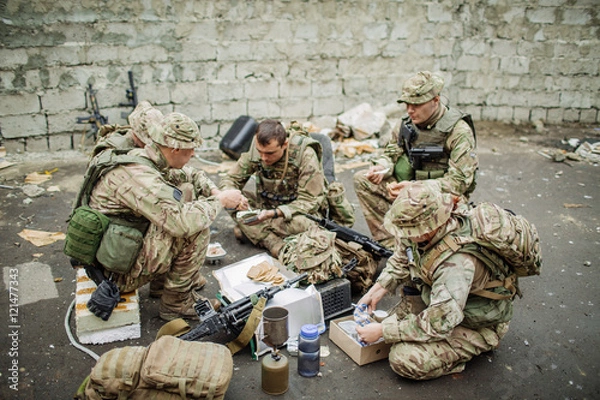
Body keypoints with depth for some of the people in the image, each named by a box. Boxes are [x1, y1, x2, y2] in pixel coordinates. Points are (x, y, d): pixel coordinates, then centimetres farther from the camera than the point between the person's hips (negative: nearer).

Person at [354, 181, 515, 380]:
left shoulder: (457, 262, -40)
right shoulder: (426, 226, -17)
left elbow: (438, 324, -35)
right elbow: (400, 259, 3)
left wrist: (382, 331, -27)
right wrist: (376, 291, -4)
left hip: (477, 326, -7)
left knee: (404, 359, -20)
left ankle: (472, 346, 0)